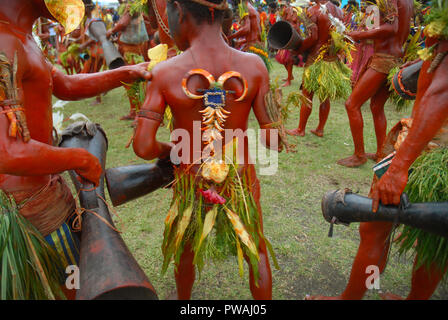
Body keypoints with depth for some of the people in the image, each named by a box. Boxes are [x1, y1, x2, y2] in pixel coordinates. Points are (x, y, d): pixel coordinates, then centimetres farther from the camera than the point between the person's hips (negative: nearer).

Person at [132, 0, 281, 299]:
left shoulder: (165, 73, -16)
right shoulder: (253, 66, -15)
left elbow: (143, 147, -17)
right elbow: (273, 140, -13)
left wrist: (173, 150, 3)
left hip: (191, 184, 1)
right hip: (241, 183, 0)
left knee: (186, 252, 29)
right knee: (258, 252, 25)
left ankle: (184, 300, 56)